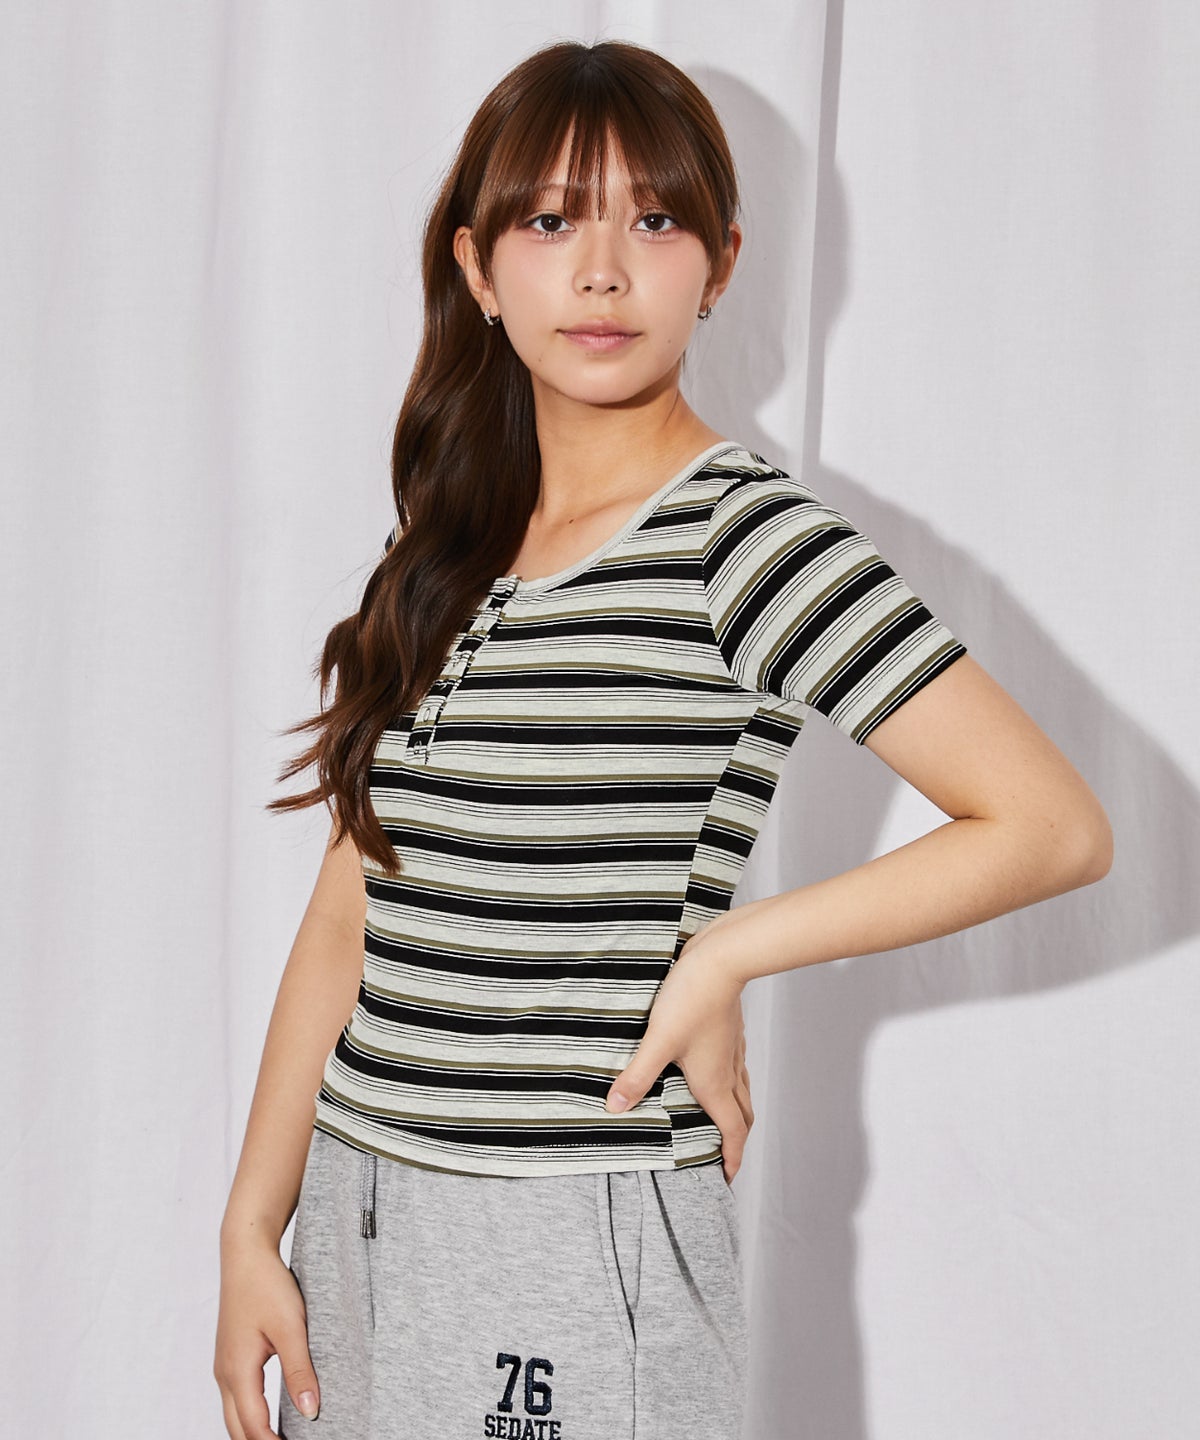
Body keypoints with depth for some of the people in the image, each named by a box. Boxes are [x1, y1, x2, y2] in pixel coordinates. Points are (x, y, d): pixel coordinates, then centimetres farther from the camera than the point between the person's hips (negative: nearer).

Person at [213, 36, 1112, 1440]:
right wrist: (250, 1232, 4)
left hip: (580, 1253, -5)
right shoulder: (440, 557, 8)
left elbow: (1055, 825, -15)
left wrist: (719, 958, -12)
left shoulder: (744, 537, -11)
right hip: (353, 1221, 6)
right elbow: (348, 914, 8)